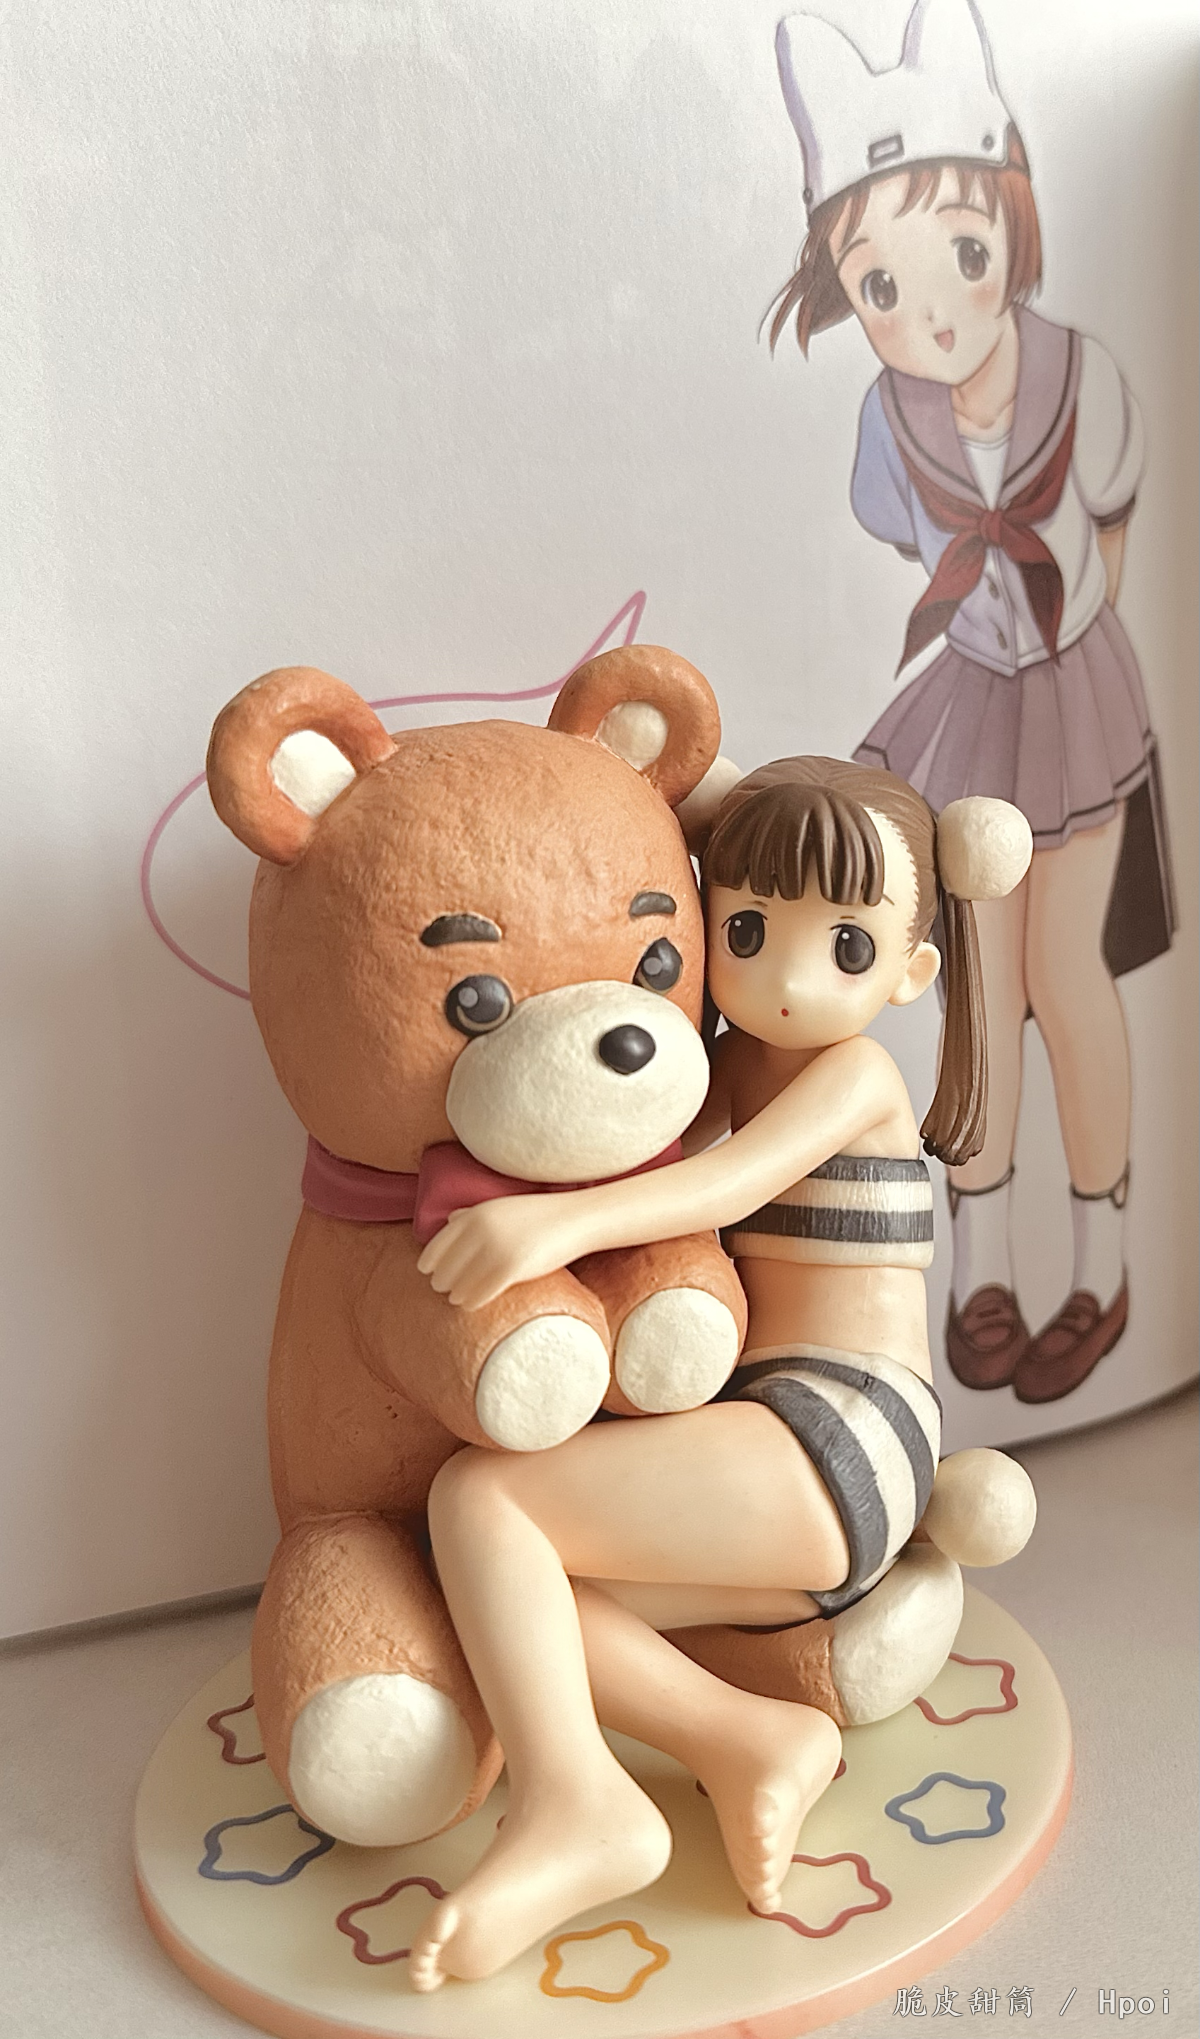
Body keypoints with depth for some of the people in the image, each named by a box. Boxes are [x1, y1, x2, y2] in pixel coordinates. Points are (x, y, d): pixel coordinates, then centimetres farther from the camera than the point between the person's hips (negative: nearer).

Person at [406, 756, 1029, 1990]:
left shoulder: (855, 1070, -9)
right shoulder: (732, 1066, 14)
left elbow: (735, 1181, -25)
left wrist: (564, 1220, -39)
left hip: (832, 1447, -9)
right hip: (795, 1477, 9)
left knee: (479, 1493, -18)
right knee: (522, 1585, -2)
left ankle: (573, 1805, -20)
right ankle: (748, 1739, -9)